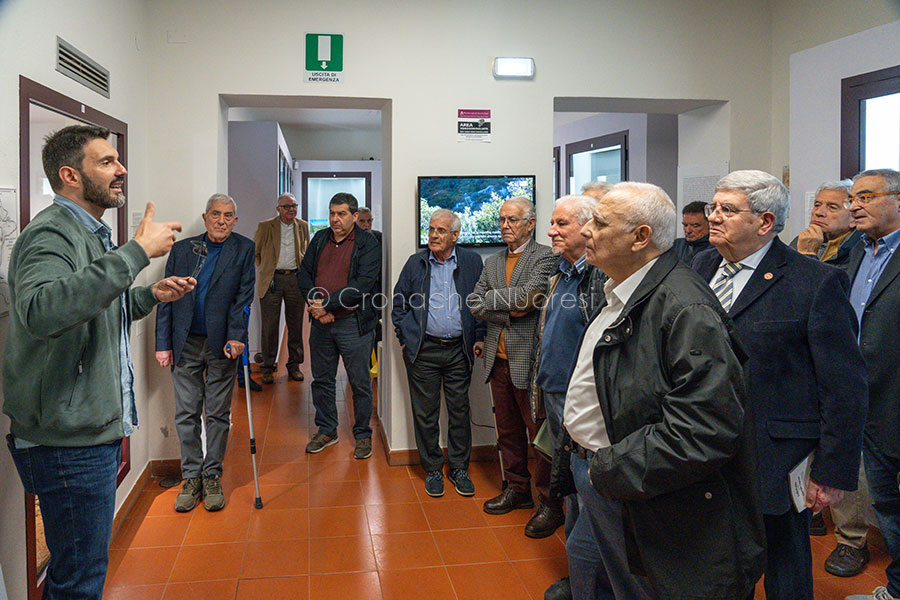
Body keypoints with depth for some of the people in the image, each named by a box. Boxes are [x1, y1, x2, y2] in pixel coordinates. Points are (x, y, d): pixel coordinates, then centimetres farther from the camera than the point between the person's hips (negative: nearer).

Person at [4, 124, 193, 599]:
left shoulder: (91, 234, 17)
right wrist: (136, 253, -35)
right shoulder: (51, 234, -17)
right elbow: (42, 311, -39)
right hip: (69, 440, -10)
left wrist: (150, 296, 12)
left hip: (97, 430, 10)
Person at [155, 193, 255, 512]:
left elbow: (244, 296, -3)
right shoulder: (182, 249, 7)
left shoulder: (244, 249, 3)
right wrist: (163, 343, 2)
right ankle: (191, 477, 18)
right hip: (186, 344, 2)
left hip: (221, 344, -2)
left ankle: (212, 477, 18)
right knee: (186, 413, 6)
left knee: (218, 414, 6)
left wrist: (236, 337, -14)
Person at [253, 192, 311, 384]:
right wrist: (262, 270, 5)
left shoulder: (303, 226, 9)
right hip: (272, 280, -2)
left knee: (295, 325, 6)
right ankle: (268, 368, 10)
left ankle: (294, 365, 18)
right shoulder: (265, 227, 1)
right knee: (270, 325, 0)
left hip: (295, 279, 2)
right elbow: (254, 251, 10)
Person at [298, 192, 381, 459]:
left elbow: (363, 283, -16)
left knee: (360, 382, 4)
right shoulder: (320, 239, 11)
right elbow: (303, 274, 8)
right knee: (322, 379, 14)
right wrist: (316, 306, -8)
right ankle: (326, 431, 29)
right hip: (321, 321, 5)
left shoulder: (368, 243, -6)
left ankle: (363, 434, 19)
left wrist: (328, 303, -19)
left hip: (353, 323, -5)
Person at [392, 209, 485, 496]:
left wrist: (479, 338, -1)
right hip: (423, 351, 0)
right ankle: (432, 469, 21)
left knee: (459, 410, 7)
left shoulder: (472, 262, 4)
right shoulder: (415, 263, 6)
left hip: (459, 350, 0)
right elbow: (398, 304, 10)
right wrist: (405, 338, 2)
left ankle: (459, 468, 22)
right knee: (425, 413, 6)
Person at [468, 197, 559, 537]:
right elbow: (474, 304, 6)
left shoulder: (545, 257, -5)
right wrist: (509, 312, -8)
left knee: (541, 431, -1)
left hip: (530, 359, -7)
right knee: (508, 430, 16)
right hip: (498, 358, 7)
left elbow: (528, 296, -20)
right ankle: (517, 490, 31)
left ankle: (551, 504, 10)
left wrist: (492, 297, -6)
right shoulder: (493, 262, 16)